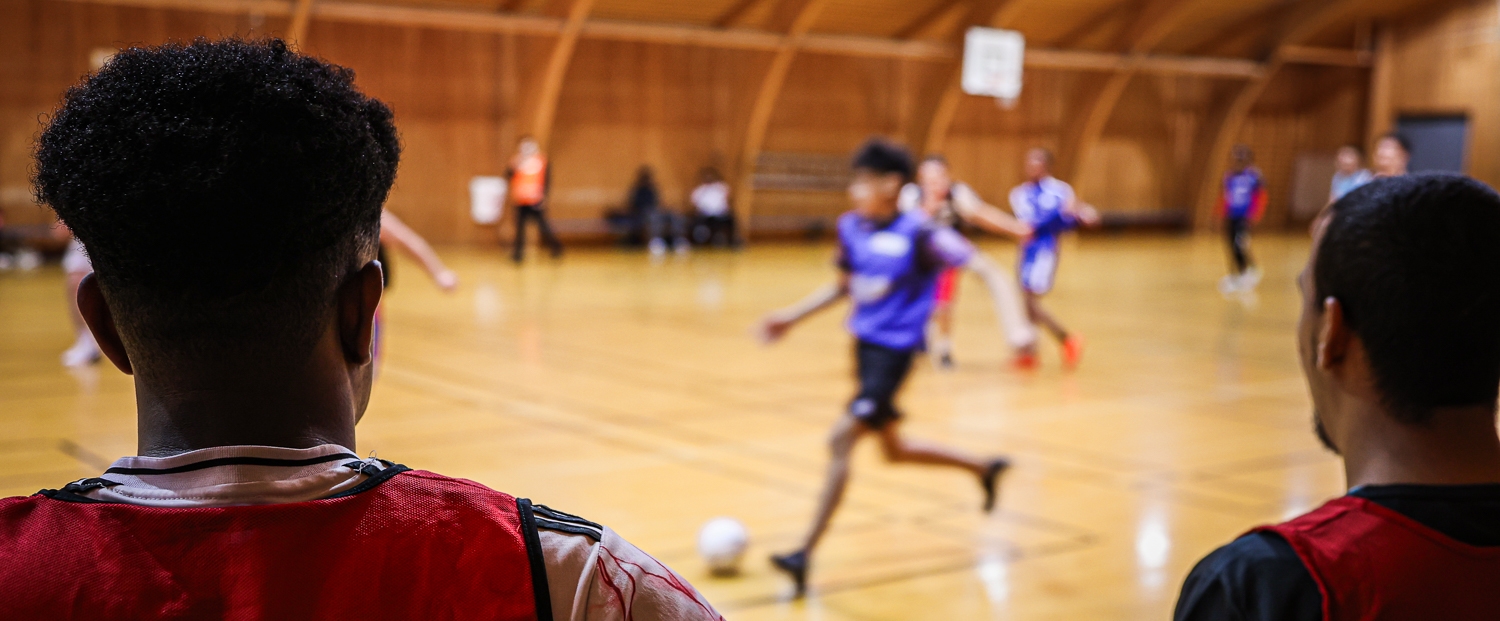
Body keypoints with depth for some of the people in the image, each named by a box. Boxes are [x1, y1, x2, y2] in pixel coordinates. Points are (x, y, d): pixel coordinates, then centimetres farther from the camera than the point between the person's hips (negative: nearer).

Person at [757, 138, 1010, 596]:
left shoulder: (918, 233, -17)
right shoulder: (851, 227, 2)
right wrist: (792, 317, 14)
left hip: (895, 349, -8)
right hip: (864, 343, 8)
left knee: (842, 439, -17)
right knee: (894, 449, 21)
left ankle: (805, 556, -13)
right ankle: (984, 469, 45)